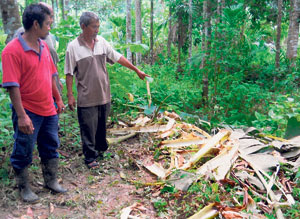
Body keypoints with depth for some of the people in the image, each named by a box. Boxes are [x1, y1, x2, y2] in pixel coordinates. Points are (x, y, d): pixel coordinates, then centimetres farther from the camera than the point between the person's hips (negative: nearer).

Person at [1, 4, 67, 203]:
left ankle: (51, 181, 35)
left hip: (49, 110, 7)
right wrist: (21, 116, -22)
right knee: (23, 153, 8)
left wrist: (58, 99, 16)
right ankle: (24, 188, 27)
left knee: (51, 147, 18)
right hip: (28, 112, -7)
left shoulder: (44, 46, 6)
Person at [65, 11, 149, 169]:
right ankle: (90, 157, 16)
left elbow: (118, 58, 11)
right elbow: (69, 73, -8)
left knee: (102, 125, 18)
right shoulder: (73, 47, -9)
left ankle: (102, 149, 38)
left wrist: (136, 70, 13)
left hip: (104, 95, 5)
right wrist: (70, 95, -10)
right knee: (88, 129, 3)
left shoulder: (102, 42, 4)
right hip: (86, 98, -5)